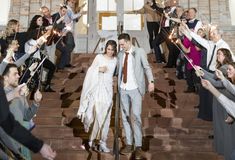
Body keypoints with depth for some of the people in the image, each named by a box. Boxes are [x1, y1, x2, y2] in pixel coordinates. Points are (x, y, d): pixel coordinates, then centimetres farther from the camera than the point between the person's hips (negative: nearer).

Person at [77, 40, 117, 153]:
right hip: (98, 88, -3)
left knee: (105, 116, 6)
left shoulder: (115, 60, 7)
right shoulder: (99, 57, -2)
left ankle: (102, 141, 14)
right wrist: (99, 69, -14)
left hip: (108, 89, 4)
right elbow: (91, 70, 1)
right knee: (98, 115, -8)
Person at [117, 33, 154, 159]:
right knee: (125, 117, 8)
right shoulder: (120, 54, 9)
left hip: (135, 89, -4)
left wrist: (151, 81, -16)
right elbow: (119, 70, 13)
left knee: (136, 116, -7)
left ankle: (138, 147, 3)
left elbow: (147, 67, -4)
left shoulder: (139, 52, -2)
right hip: (123, 89, 5)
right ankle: (129, 144, 19)